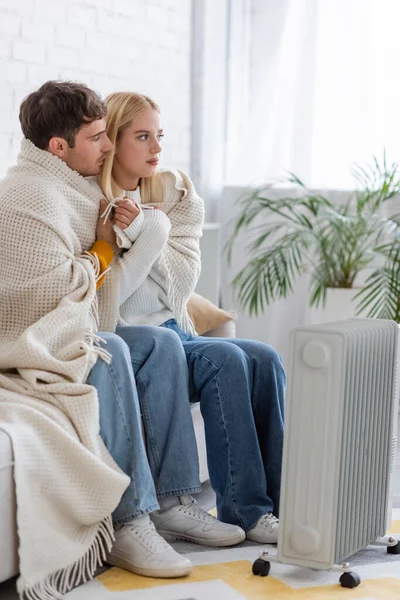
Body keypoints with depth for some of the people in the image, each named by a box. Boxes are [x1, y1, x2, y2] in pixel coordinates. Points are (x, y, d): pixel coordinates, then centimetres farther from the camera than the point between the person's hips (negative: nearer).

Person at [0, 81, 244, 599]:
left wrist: (115, 232, 10)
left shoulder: (66, 189, 17)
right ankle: (127, 524, -27)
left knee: (158, 345, -2)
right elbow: (53, 286, -23)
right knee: (109, 355, -32)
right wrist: (103, 250, -7)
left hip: (65, 335, 10)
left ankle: (172, 498, -4)